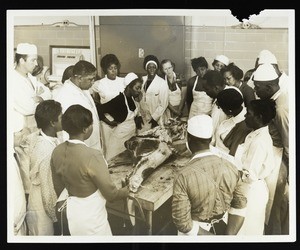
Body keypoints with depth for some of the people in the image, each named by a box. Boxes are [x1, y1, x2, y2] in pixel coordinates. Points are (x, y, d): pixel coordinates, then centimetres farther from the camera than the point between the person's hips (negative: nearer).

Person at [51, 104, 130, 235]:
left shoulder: (57, 152, -9)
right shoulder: (92, 156, -29)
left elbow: (58, 188, 4)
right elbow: (110, 193, -20)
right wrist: (126, 191, 1)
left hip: (70, 213, 6)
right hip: (90, 219, -6)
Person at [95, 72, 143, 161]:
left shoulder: (132, 98, -3)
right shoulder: (118, 100, -25)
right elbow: (99, 109, -26)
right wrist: (109, 122, -16)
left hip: (132, 135, 7)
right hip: (121, 136, -7)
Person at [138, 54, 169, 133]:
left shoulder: (162, 83, -9)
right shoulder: (142, 80, 3)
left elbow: (163, 104, -10)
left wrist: (154, 118, -12)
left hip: (155, 120, -4)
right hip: (143, 119, 4)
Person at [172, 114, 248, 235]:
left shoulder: (183, 177, -29)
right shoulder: (231, 168, -16)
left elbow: (182, 222, -25)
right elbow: (240, 208, -9)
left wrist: (208, 236, -16)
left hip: (196, 231, -3)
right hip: (223, 228, 4)